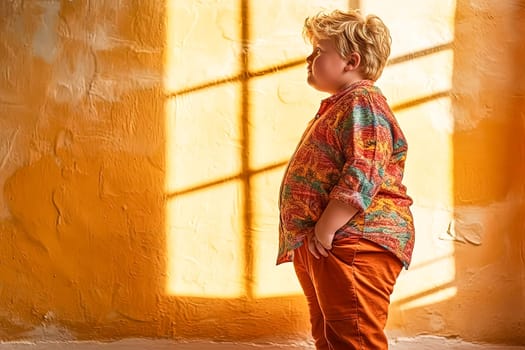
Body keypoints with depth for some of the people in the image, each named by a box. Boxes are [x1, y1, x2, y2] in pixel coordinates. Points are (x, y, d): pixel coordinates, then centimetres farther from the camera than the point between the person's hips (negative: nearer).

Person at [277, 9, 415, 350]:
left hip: (354, 242, -11)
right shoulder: (339, 106, 22)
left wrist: (325, 229, -22)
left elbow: (362, 176, -24)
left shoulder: (362, 103, -12)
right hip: (320, 247, 11)